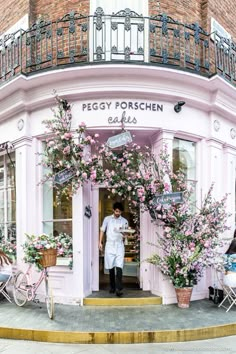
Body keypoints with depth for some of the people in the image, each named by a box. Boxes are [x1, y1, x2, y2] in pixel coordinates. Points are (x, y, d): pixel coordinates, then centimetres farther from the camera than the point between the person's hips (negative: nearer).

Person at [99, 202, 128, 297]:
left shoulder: (124, 221, 6)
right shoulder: (107, 219, 6)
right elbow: (102, 230, 10)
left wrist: (124, 234, -16)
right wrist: (100, 242, 4)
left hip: (119, 245, -1)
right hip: (109, 245, 1)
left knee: (119, 267, -11)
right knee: (111, 267, 6)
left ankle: (118, 289, -14)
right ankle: (112, 287, 20)